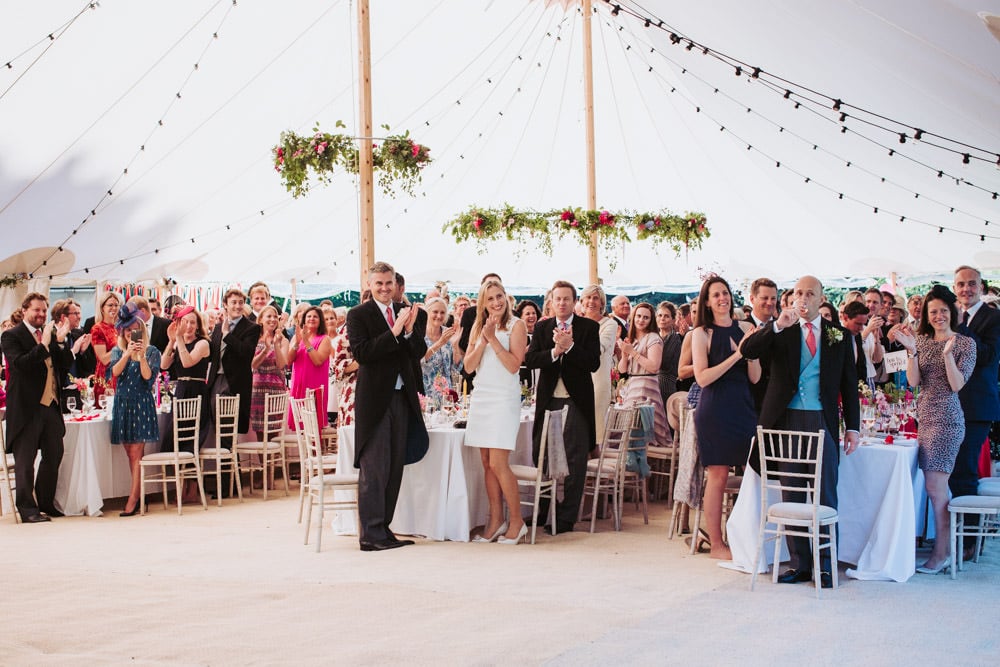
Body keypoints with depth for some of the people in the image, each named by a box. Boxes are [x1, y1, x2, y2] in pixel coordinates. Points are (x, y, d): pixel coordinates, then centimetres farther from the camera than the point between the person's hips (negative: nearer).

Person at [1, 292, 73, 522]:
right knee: (25, 460, 1)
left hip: (51, 406, 6)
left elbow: (66, 364, 6)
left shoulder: (51, 334, 13)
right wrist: (44, 344, -22)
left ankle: (46, 504, 24)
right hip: (27, 408, -6)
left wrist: (60, 341, -7)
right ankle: (28, 509, 7)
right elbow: (19, 363, -19)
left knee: (54, 456, 12)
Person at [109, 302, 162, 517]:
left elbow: (149, 376, -10)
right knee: (131, 454, 6)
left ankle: (133, 499, -9)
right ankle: (138, 492, 13)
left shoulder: (151, 351, 2)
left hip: (142, 404, -4)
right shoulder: (118, 351, 11)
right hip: (122, 403, 4)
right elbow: (115, 371, -8)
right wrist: (127, 354, -20)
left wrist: (141, 355, -19)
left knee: (136, 453, -8)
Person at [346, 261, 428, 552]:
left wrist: (410, 330, -10)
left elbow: (419, 354, 8)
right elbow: (361, 353, -16)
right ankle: (371, 534, -3)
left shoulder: (406, 313, 12)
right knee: (373, 468, -6)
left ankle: (383, 528, 18)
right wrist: (394, 331, -21)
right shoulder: (358, 315, -3)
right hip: (374, 399, -6)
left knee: (395, 468, 9)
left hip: (402, 397, 6)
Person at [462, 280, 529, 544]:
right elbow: (469, 365, 6)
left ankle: (517, 522, 2)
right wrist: (483, 339, -7)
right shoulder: (478, 327, 13)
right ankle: (496, 520, 14)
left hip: (504, 398, -5)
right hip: (480, 398, 5)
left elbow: (514, 365, -10)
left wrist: (493, 338, -13)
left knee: (498, 464, -10)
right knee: (487, 464, 6)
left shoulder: (516, 325, -2)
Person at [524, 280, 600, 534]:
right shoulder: (541, 328, 9)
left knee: (574, 459, -1)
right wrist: (554, 351, -16)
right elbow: (530, 359, -2)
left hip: (576, 401, -3)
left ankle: (566, 517, 6)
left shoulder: (589, 327, 1)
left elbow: (594, 363, -9)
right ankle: (544, 509, 26)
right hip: (547, 399, 3)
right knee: (541, 455, 9)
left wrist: (569, 346, -19)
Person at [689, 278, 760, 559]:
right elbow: (702, 378, -10)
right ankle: (716, 543, 8)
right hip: (715, 408, -4)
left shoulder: (745, 328, 9)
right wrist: (736, 355, -15)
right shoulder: (701, 333, -1)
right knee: (718, 476, -2)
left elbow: (755, 377, 7)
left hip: (744, 406, 4)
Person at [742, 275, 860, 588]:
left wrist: (852, 426, 4)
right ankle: (799, 563, 14)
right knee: (792, 494, 5)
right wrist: (777, 326, -19)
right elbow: (748, 350, -8)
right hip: (787, 419, 0)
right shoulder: (782, 331, 7)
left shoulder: (838, 335, 9)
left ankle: (825, 565, 9)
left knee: (826, 495, 0)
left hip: (822, 421, 0)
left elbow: (849, 383, 10)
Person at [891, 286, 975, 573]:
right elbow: (913, 382, 1)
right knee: (938, 487, 6)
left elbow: (957, 385, -11)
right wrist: (911, 350, -10)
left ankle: (941, 551, -1)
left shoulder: (966, 343, -2)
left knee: (934, 486, -9)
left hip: (946, 419, -5)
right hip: (924, 417, 5)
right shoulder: (922, 340, 11)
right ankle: (945, 543, 15)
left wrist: (948, 353, -21)